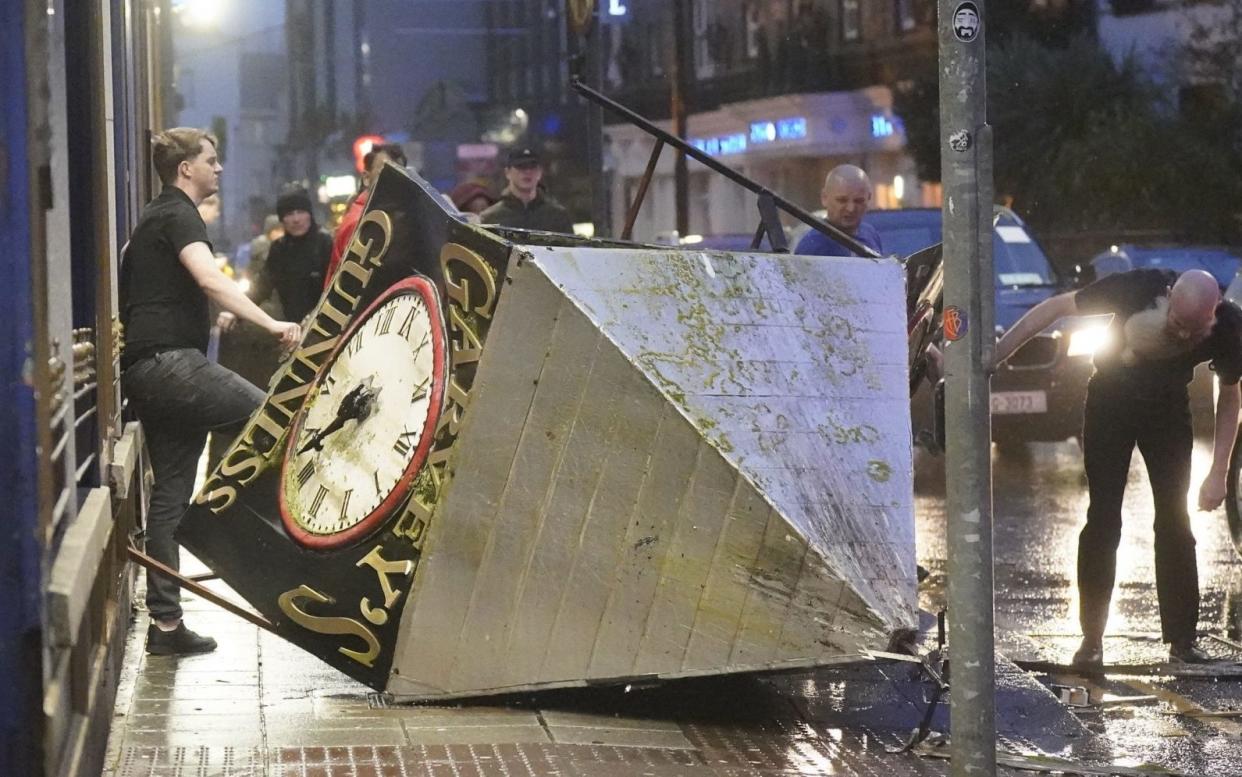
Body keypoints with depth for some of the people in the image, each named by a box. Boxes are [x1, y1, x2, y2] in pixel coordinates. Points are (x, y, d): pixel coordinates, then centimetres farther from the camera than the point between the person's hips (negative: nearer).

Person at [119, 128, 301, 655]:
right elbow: (209, 278, -26)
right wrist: (270, 324, -35)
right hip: (170, 361, -10)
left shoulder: (154, 217, 24)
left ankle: (165, 622, 8)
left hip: (145, 369, 10)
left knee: (170, 493, 9)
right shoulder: (178, 216, -7)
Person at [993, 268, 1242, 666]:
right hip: (1111, 399, -2)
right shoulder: (1140, 288, -33)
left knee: (1175, 521, -4)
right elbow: (1054, 308, -23)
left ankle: (1182, 639, 2)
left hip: (1168, 408, 2)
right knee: (1103, 519, -5)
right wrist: (993, 358, -25)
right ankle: (1092, 639, 1)